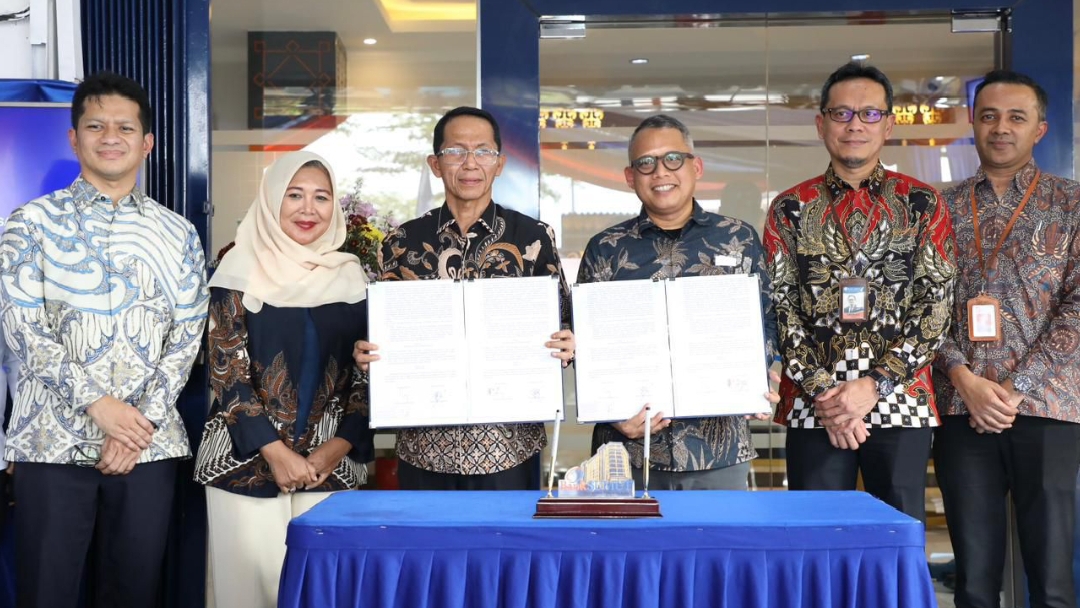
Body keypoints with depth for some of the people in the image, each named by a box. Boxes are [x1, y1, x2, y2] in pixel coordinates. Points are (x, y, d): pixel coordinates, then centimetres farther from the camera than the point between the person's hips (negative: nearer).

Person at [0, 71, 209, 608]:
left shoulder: (178, 234, 8)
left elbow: (186, 338, 3)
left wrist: (142, 423, -8)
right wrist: (99, 403, -14)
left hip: (149, 443, 2)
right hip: (53, 440, -1)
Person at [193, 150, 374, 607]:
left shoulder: (352, 278, 6)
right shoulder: (242, 271, -1)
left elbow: (367, 374, 6)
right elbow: (227, 371, -6)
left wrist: (339, 446, -7)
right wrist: (274, 450, -13)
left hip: (330, 463, 2)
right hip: (248, 461, -2)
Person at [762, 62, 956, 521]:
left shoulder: (922, 204, 5)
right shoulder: (790, 209, 6)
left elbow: (936, 304, -1)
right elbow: (780, 310, 1)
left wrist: (875, 384, -11)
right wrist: (823, 394, -9)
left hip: (902, 403, 0)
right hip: (813, 409, 0)